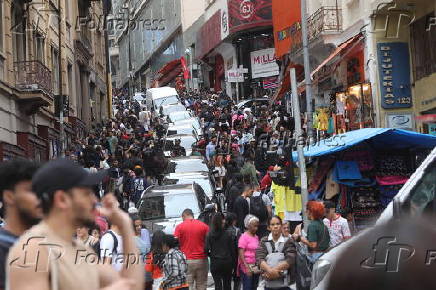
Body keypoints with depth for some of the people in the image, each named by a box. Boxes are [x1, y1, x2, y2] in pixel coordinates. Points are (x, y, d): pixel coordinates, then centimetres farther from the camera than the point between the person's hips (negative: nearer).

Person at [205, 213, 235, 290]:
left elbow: (206, 250, -9)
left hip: (215, 262, 0)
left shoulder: (209, 235, -7)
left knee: (218, 284, 3)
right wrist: (233, 260, 6)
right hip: (227, 262, 0)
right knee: (227, 284, 11)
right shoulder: (228, 234, -8)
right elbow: (232, 249, -5)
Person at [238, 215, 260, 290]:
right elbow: (241, 254, -14)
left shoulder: (256, 237, 12)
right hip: (247, 267, -7)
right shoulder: (244, 237, -10)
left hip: (256, 267, 7)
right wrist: (247, 267, -22)